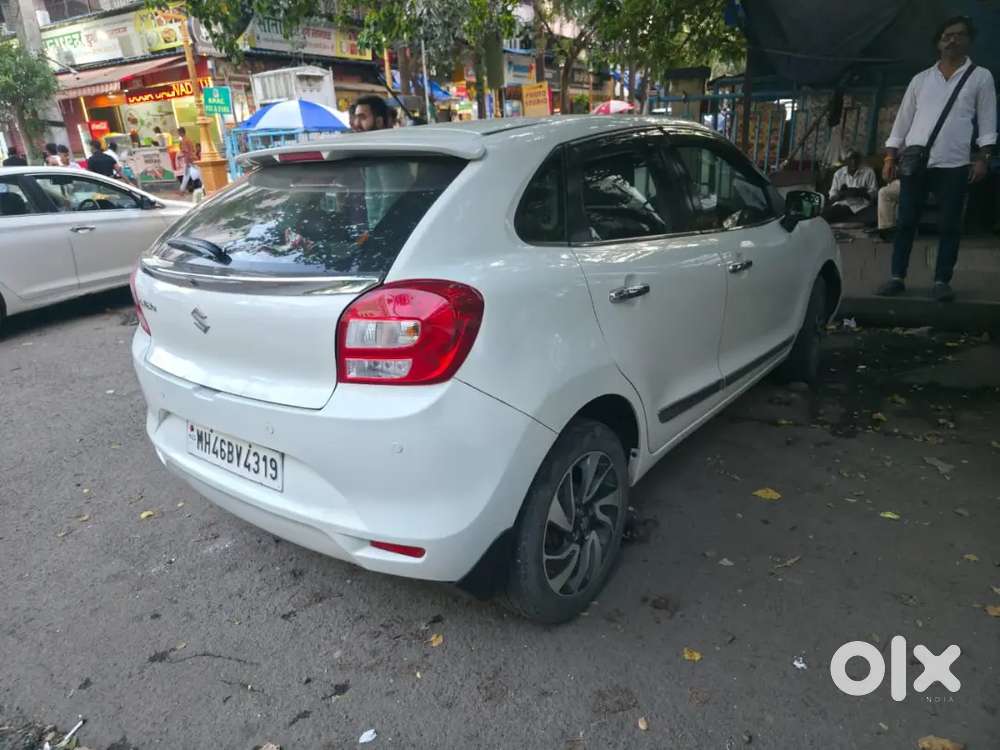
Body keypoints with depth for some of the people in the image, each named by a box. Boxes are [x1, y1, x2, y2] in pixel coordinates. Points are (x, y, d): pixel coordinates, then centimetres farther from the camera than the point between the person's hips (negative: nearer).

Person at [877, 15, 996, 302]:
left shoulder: (981, 77, 8)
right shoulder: (920, 79, 13)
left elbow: (987, 122, 5)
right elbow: (902, 120, 12)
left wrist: (983, 158, -6)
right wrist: (890, 157, 4)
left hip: (953, 165, -1)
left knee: (950, 226, 0)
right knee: (905, 223, 1)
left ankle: (942, 281, 5)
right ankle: (897, 277, 8)